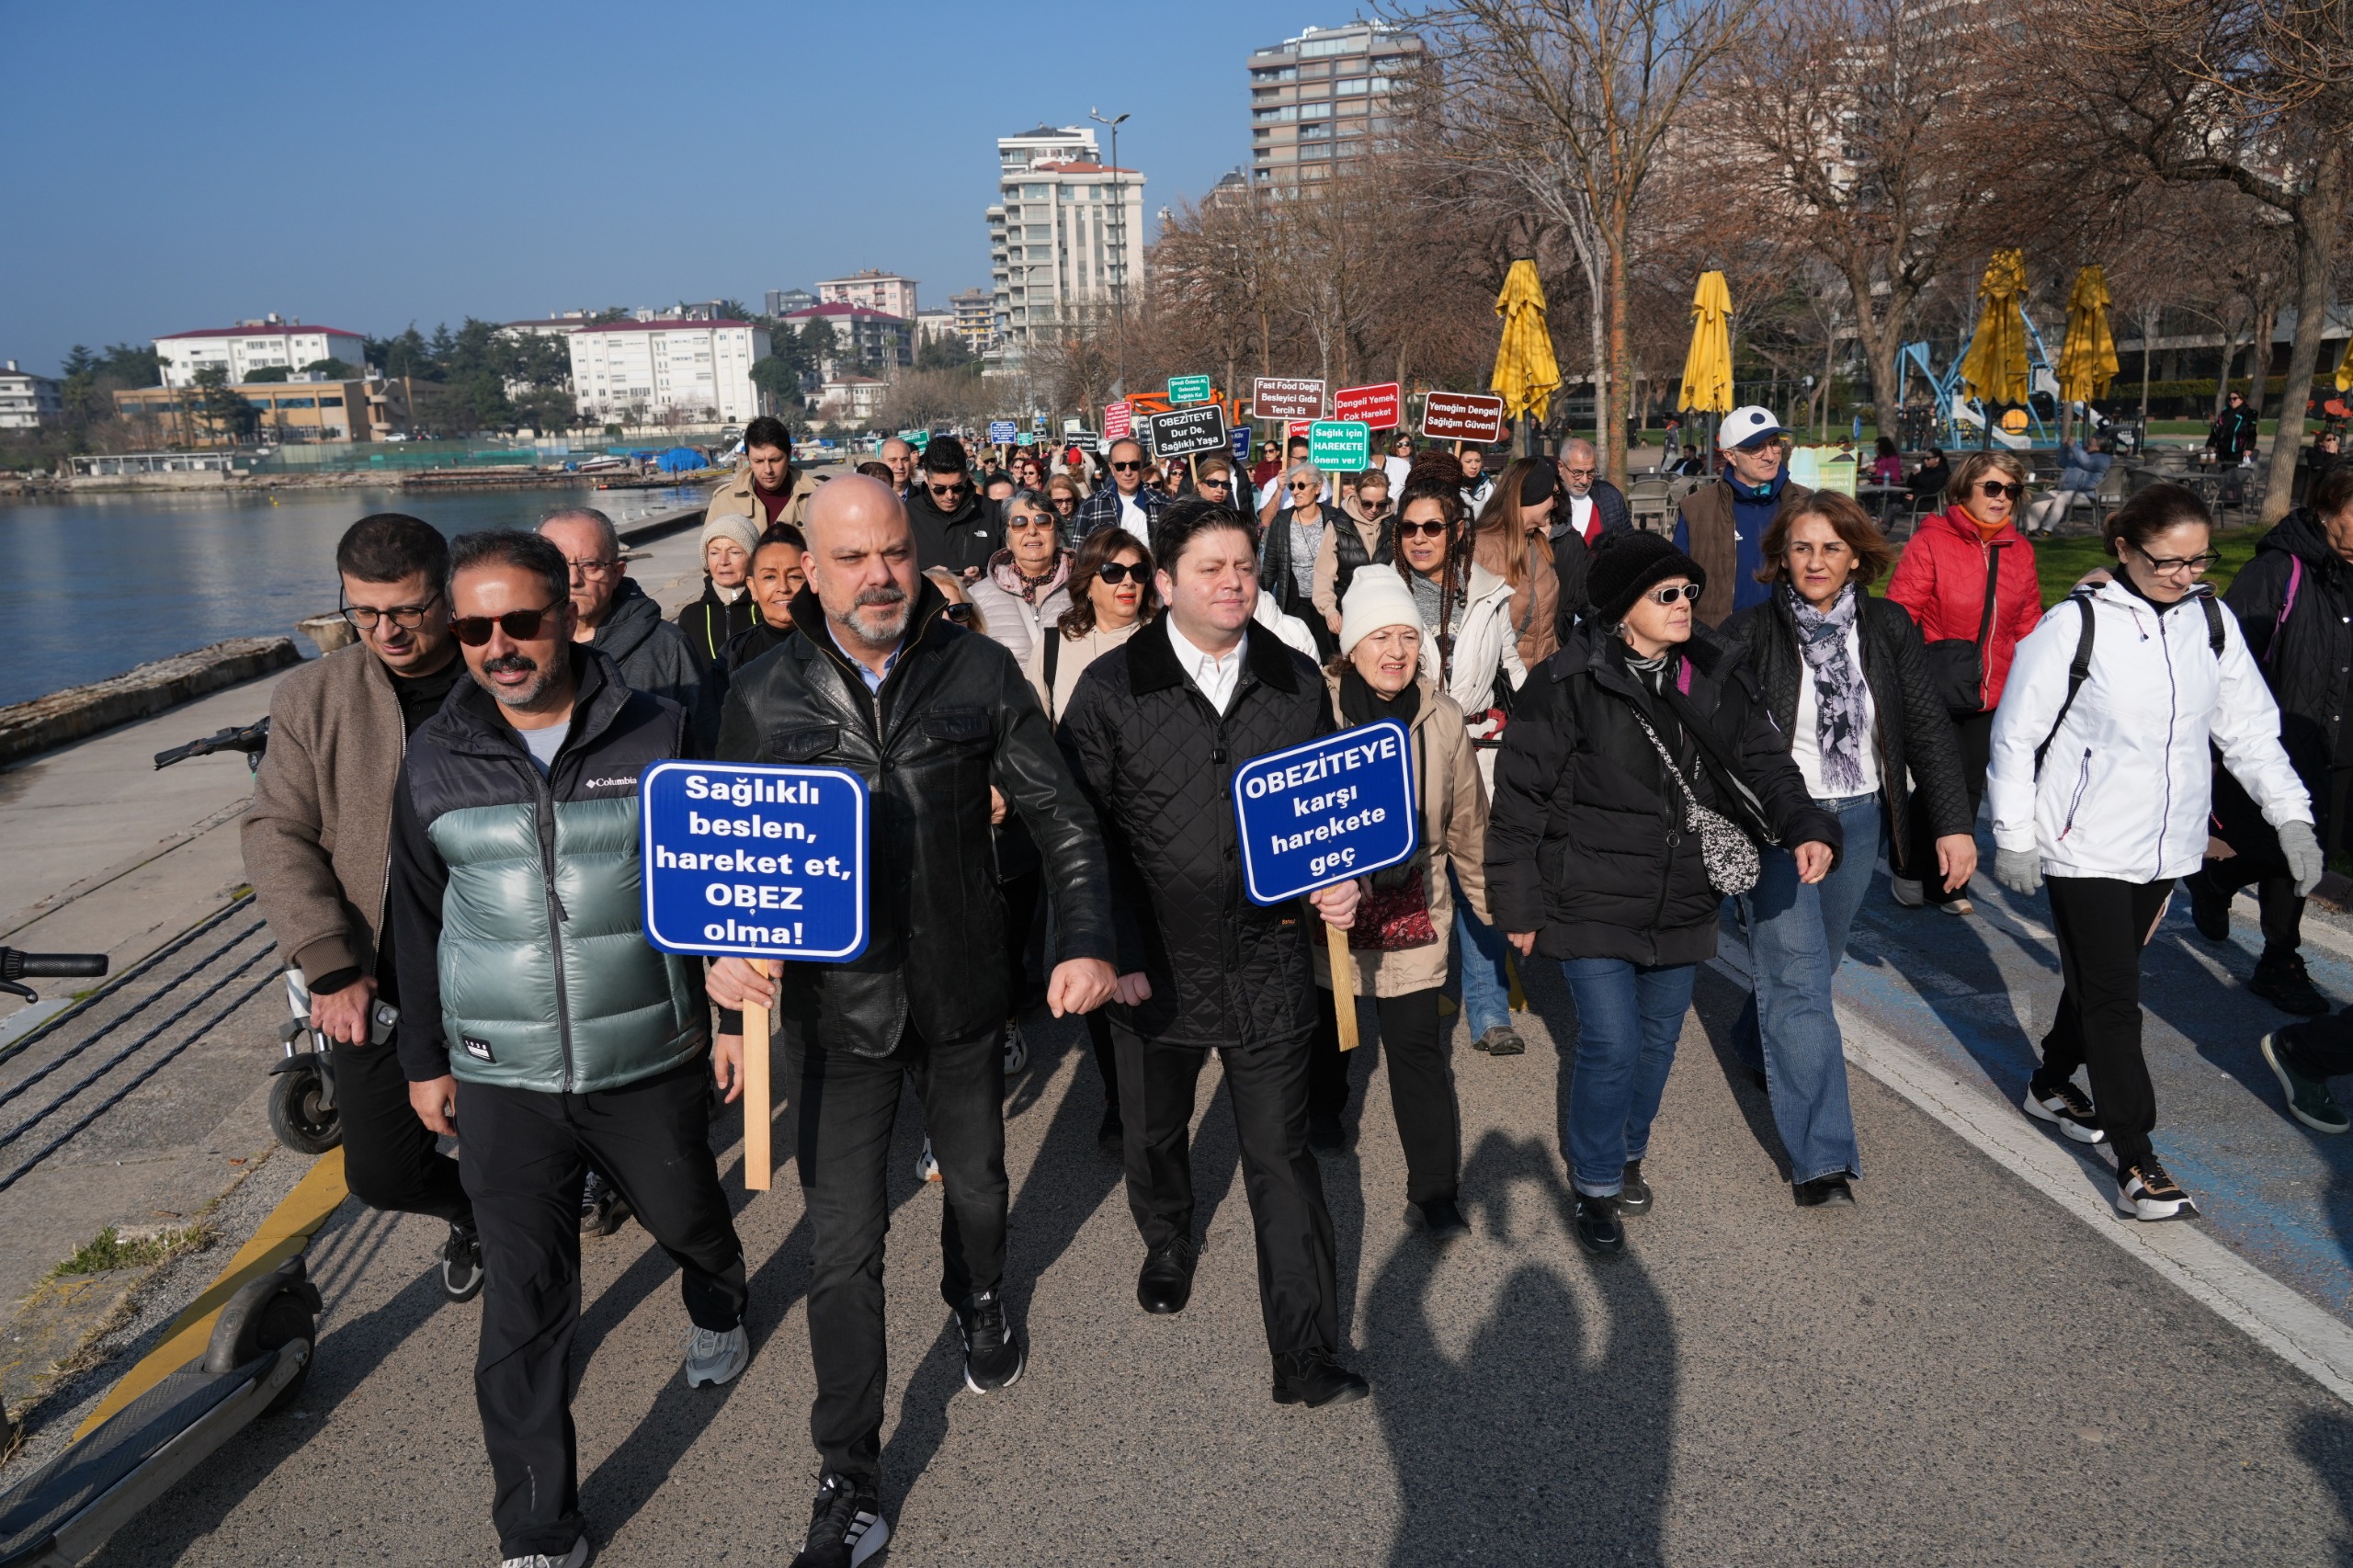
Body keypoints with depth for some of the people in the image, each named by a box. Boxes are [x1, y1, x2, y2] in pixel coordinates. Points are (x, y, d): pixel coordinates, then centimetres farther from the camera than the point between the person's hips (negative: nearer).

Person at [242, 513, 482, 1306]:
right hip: (375, 990, 2)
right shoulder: (313, 697, 1)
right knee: (382, 1172, 6)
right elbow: (276, 835, -1)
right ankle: (471, 1213, 39)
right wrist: (332, 968, -10)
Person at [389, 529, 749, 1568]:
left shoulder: (656, 734, -7)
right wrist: (425, 1058, 13)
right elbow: (419, 918, 10)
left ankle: (718, 1312, 57)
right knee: (523, 1306, 2)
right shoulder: (435, 759, -1)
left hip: (652, 1062, 0)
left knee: (686, 1217, 21)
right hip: (504, 1084, 1)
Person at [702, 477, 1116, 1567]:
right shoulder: (764, 701, -8)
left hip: (962, 995, 1)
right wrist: (726, 949, -16)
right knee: (842, 1249, 4)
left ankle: (978, 1301, 59)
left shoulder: (978, 673, -8)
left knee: (976, 1182, 25)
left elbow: (1058, 818, -5)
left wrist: (1086, 941, -16)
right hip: (835, 1008, -1)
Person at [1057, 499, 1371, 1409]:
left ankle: (1306, 1357, 12)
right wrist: (1116, 953, -10)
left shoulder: (1297, 684, 2)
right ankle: (1168, 1242, 53)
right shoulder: (1111, 689, -7)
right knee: (1154, 1130, 22)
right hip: (1156, 966, 0)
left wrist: (1334, 882, -7)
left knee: (1280, 1156, 3)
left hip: (1267, 962, 0)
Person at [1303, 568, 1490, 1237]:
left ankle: (1435, 1191, 6)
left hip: (1411, 908, 1)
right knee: (1328, 1021, 21)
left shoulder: (1440, 717, -4)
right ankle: (1324, 1107, 51)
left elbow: (1467, 821, 5)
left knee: (1418, 1044, -3)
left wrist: (1495, 904, 10)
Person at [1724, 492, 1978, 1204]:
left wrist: (1954, 823, -3)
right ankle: (1821, 1155, -6)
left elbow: (1927, 726, 2)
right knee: (1797, 977, -8)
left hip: (1859, 819, 4)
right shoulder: (1751, 633, -9)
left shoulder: (1888, 628, 0)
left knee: (1814, 961, 20)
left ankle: (1756, 1047, 50)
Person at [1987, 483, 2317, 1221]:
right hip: (2086, 847, -5)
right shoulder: (2075, 625, -13)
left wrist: (2291, 817, -2)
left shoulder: (2212, 622, 1)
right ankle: (2135, 1159, 3)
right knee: (2112, 996, -3)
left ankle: (2052, 1085, 39)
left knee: (2102, 978, 18)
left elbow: (2249, 729, 7)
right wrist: (2014, 839, -9)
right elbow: (2016, 735, -9)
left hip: (2166, 847, 5)